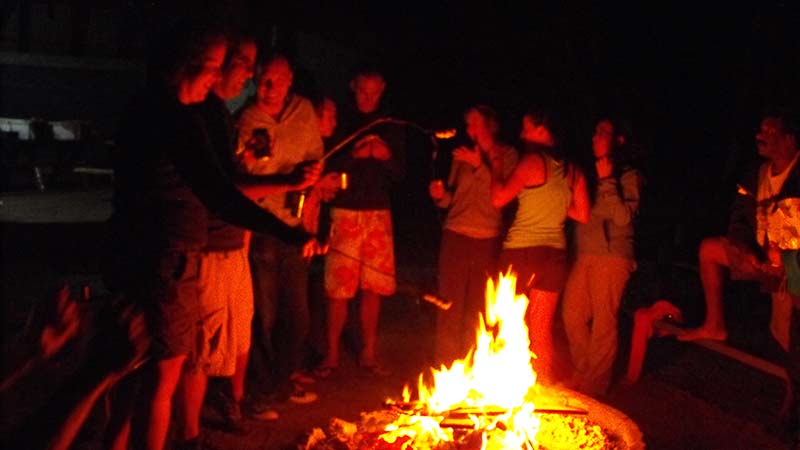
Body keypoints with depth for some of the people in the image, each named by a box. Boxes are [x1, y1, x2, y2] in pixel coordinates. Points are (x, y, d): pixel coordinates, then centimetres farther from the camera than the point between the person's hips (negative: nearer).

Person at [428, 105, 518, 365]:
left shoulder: (507, 155, 4)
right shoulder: (463, 154, 12)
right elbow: (453, 197, 15)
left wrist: (479, 166, -16)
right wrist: (441, 195, -6)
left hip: (489, 240, -2)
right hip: (457, 235, 2)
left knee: (479, 305, 1)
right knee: (451, 302, -1)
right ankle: (446, 364, 6)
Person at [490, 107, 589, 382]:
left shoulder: (533, 161, -9)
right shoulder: (573, 171, 7)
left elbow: (498, 199, -13)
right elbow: (583, 215, 9)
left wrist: (496, 168, 3)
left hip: (521, 251, -5)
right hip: (555, 254, 5)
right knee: (542, 331, 13)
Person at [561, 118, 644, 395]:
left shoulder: (629, 176, -2)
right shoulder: (590, 174, 17)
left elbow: (623, 216, -14)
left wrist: (607, 181, -14)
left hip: (612, 256, -7)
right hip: (584, 255, 7)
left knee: (603, 320, -2)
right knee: (572, 314, 7)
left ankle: (594, 383, 8)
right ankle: (581, 372, 23)